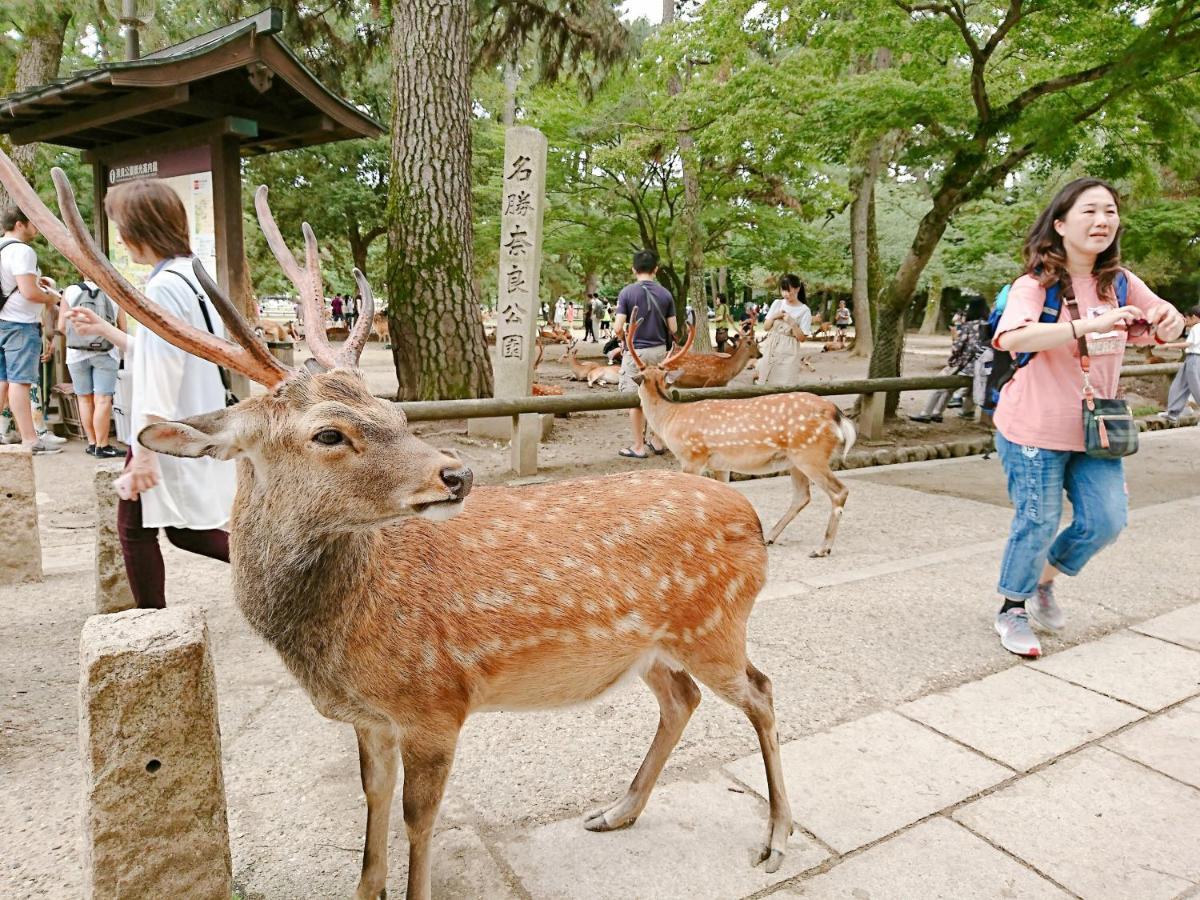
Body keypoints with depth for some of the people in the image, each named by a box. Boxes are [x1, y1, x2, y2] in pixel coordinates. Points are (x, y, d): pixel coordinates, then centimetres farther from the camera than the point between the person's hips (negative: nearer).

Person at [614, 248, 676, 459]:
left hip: (636, 352, -3)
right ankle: (658, 442, 23)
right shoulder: (665, 294, 1)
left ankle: (639, 446, 8)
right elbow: (672, 329, 1)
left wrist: (624, 340, 8)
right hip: (659, 351, 4)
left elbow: (618, 328, -12)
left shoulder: (627, 292, -9)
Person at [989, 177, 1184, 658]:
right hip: (1036, 428, -6)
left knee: (1106, 521, 5)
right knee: (1038, 523, 1)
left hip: (1094, 428, 6)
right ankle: (1012, 611, 23)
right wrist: (1089, 325, -44)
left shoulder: (1120, 282, 2)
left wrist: (1170, 321, -14)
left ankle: (1043, 582, 31)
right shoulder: (1036, 284, -16)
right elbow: (1011, 337, -34)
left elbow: (1164, 328, 11)